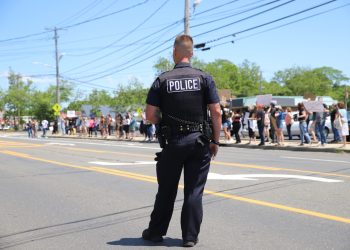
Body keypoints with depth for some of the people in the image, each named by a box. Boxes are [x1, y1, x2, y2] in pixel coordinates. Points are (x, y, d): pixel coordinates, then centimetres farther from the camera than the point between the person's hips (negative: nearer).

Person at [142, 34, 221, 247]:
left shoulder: (162, 80, -3)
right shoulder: (204, 78, -2)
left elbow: (150, 115, -5)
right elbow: (216, 113, -6)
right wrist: (215, 141, 3)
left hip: (172, 142, 0)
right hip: (200, 142, 0)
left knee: (166, 190, 12)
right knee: (194, 192, 7)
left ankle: (156, 232, 25)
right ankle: (190, 236, 12)